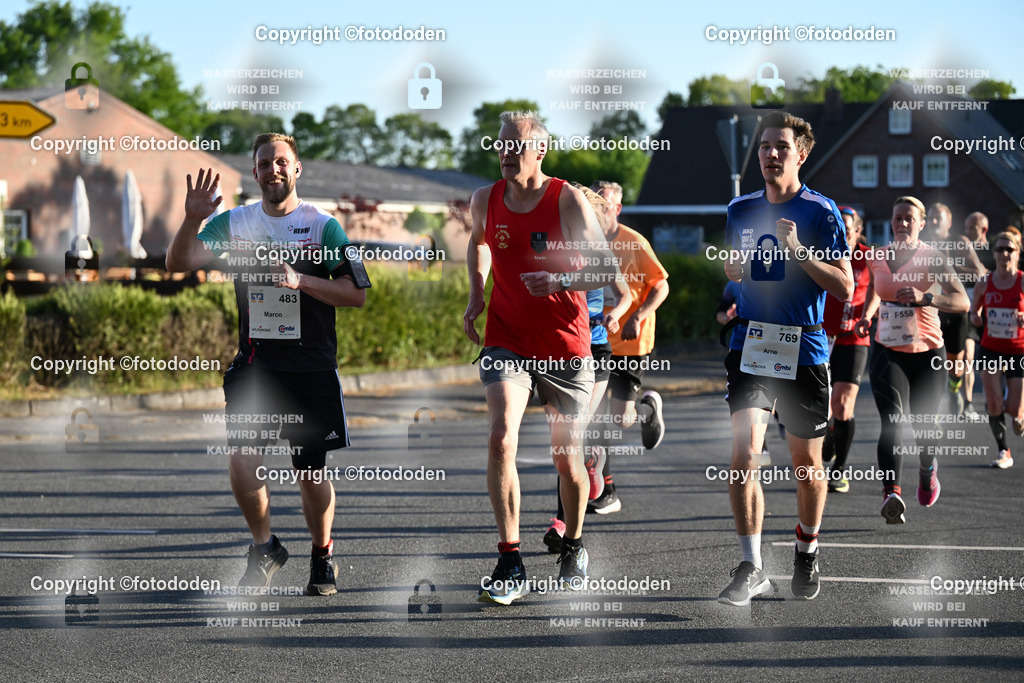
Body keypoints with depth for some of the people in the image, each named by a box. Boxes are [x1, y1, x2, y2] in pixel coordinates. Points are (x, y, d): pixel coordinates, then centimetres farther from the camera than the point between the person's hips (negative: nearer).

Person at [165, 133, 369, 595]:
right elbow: (178, 264, 0)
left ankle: (322, 556, 24)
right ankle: (264, 549, 15)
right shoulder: (234, 222, 7)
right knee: (241, 463, -9)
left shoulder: (322, 225, -1)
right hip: (254, 363, 2)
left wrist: (300, 280, -17)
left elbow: (357, 294, -4)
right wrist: (192, 220, -18)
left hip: (312, 369, -2)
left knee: (311, 472, 1)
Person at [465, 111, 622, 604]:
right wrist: (476, 293, 11)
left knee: (566, 457, 8)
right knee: (501, 439, -20)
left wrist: (559, 280, -27)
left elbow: (609, 269, -10)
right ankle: (510, 563, -18)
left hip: (565, 345, -2)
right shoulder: (485, 201, 1)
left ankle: (573, 547, 35)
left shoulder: (568, 201, -10)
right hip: (505, 340, 2)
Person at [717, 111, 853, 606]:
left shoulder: (820, 211, -4)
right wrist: (734, 267, 4)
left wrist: (799, 250, -19)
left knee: (806, 462, 9)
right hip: (750, 342, 2)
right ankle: (751, 568, -11)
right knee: (745, 450, -14)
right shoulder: (740, 210, 9)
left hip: (804, 347, -2)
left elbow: (845, 289, -8)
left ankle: (807, 556, 30)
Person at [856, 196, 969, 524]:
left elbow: (962, 302, -17)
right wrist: (867, 315, 9)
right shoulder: (877, 258, 4)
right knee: (891, 422, -19)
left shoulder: (932, 259, -7)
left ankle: (928, 469, 46)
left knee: (922, 425, 10)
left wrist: (925, 298, -32)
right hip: (888, 352, 1)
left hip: (927, 354, -1)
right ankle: (891, 494, -33)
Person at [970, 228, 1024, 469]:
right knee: (994, 404, -10)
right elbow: (974, 311, 12)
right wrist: (975, 317, -11)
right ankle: (1004, 452, 5)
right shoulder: (985, 282, -1)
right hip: (991, 349, 2)